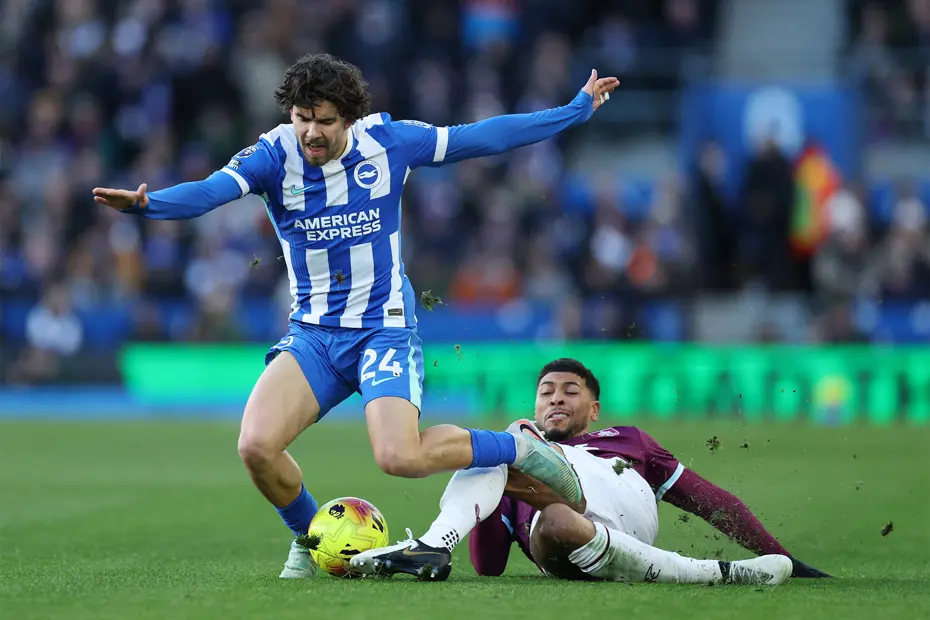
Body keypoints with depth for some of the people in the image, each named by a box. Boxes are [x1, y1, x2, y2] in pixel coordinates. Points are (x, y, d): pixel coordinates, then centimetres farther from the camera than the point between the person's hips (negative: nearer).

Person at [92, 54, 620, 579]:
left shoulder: (388, 141, -7)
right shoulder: (275, 154, -9)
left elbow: (483, 138, 3)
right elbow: (212, 190, -27)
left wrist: (576, 110, 7)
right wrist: (145, 203, -48)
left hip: (384, 328, -2)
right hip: (313, 335, 2)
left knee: (400, 458, -24)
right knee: (257, 446, -20)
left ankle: (520, 447, 4)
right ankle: (310, 537, 11)